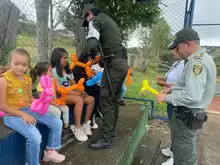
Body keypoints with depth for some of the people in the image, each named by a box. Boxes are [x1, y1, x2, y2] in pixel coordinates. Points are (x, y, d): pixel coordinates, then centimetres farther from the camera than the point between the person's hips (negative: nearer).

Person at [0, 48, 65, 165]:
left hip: (28, 110, 7)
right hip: (11, 114, -7)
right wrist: (22, 114, -21)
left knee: (57, 122, 0)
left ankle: (50, 151, 21)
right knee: (35, 136, -30)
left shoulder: (28, 79, 6)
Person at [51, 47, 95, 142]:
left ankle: (86, 124, -4)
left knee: (91, 99, -13)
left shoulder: (68, 70, 17)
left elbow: (74, 85, 12)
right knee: (79, 100, -35)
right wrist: (75, 93, -20)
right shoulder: (54, 71, -8)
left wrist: (80, 91, -9)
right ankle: (77, 128, -24)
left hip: (71, 93, 7)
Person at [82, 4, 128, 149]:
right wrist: (100, 56, 22)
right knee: (114, 100, 15)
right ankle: (111, 130, 27)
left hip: (113, 64, -9)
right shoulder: (109, 20, 27)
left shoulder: (95, 21, 0)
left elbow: (92, 44, -18)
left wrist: (93, 56, 2)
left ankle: (106, 139, 1)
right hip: (122, 63, 9)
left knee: (106, 102, -6)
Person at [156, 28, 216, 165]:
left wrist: (167, 98, -19)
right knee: (185, 151, 29)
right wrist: (172, 89, 10)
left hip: (187, 116, -11)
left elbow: (192, 96, -32)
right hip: (188, 115, 11)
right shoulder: (199, 59, 11)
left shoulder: (197, 62, -25)